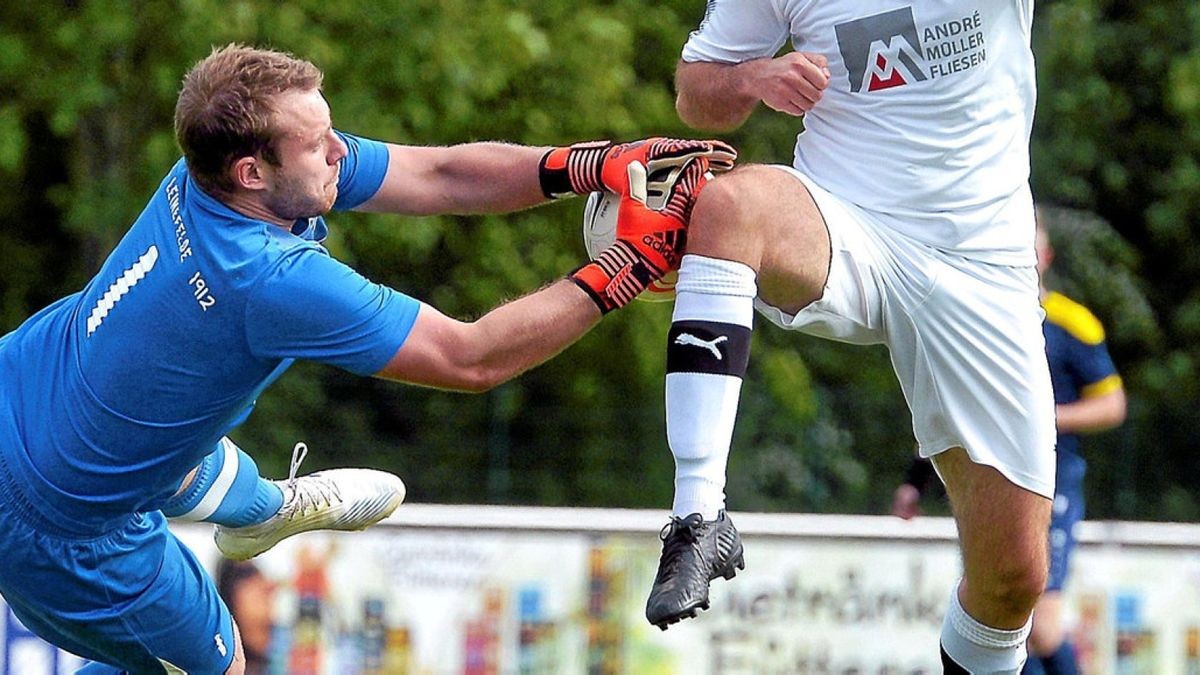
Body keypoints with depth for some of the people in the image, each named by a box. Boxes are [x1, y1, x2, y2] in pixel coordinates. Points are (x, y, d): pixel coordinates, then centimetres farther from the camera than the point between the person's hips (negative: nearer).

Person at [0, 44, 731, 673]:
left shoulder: (223, 162, -14)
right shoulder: (272, 281, -37)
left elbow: (441, 176, -10)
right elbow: (470, 358, -30)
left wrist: (595, 165, -19)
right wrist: (628, 266, -26)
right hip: (60, 521, -8)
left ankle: (259, 506, 66)